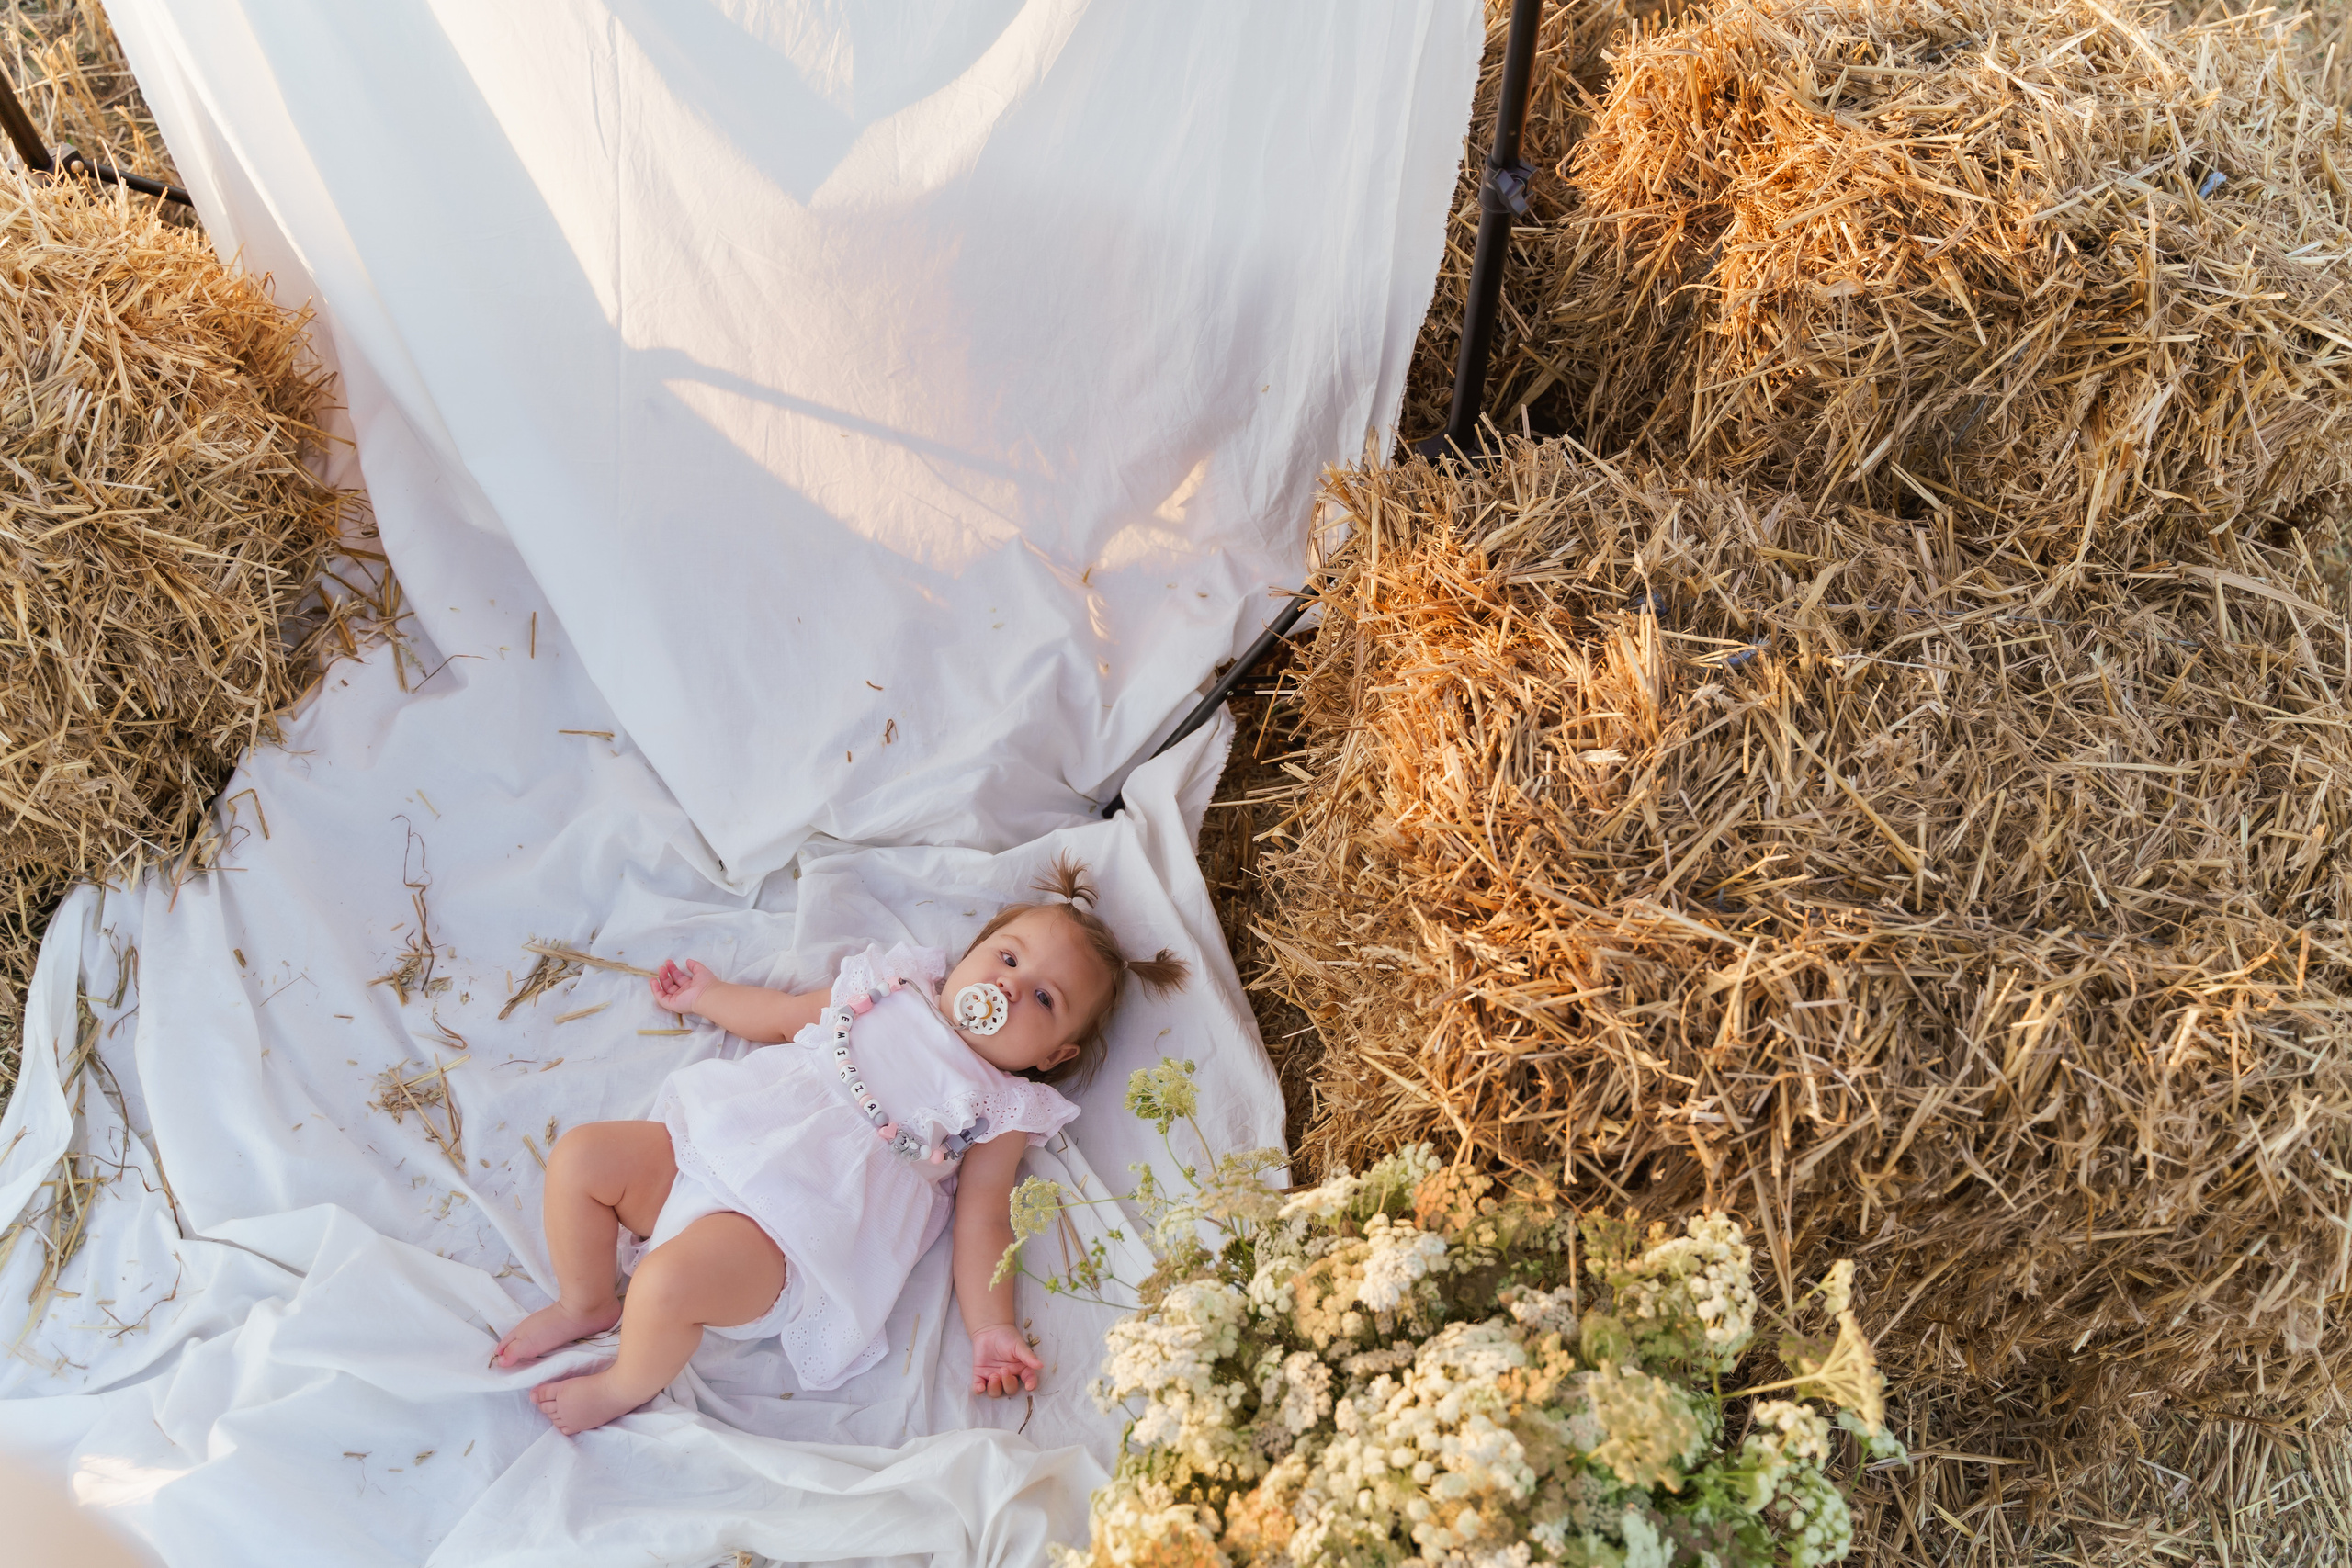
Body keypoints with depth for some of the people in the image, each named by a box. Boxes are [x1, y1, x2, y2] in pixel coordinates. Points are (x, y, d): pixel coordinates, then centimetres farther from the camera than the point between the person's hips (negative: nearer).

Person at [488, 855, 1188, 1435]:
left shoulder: (999, 1113, 6)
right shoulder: (889, 991, 19)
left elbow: (982, 1222, 1)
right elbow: (784, 1016, 31)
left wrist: (992, 1330, -10)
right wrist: (707, 995, 33)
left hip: (789, 1232, -6)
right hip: (715, 1142, 6)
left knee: (667, 1283, -29)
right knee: (580, 1155, -6)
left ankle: (626, 1389, 5)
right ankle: (586, 1305, 19)